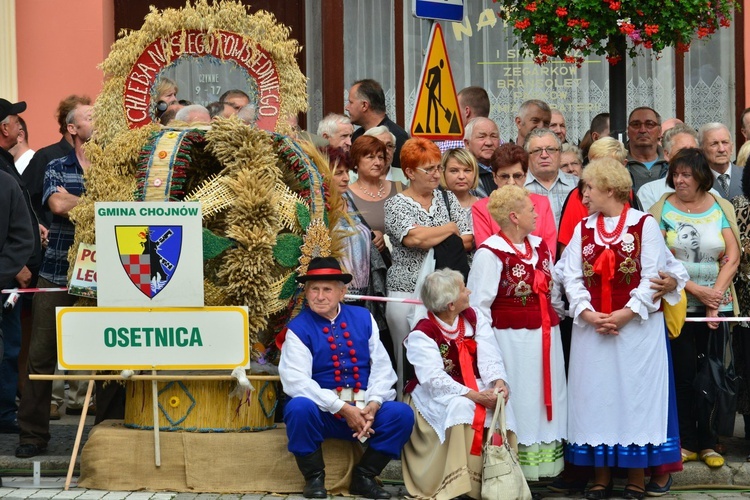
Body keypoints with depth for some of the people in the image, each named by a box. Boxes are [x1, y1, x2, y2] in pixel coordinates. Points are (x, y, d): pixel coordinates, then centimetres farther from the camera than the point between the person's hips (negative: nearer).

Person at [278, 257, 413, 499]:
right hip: (322, 411, -3)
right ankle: (314, 478, -12)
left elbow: (381, 366, 2)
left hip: (365, 408, 3)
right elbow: (296, 380, -15)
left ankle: (363, 477, -2)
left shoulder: (363, 318, 8)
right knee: (299, 408, -34)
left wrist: (373, 403, -17)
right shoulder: (299, 328, -4)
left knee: (401, 414, -21)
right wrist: (342, 408, -22)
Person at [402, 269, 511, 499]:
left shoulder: (474, 318, 2)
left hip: (473, 386, 5)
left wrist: (498, 382, -30)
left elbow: (489, 358, -8)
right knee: (462, 408, -35)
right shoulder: (422, 334, -15)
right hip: (435, 394, -5)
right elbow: (436, 379, -25)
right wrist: (475, 395, -34)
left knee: (500, 406, -25)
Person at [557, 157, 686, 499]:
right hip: (591, 328, 4)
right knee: (596, 397, 6)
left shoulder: (645, 225, -3)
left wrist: (626, 313, -17)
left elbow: (652, 276, -9)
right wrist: (587, 313, -12)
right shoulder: (583, 229, 10)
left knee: (635, 395, 0)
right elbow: (571, 276, 3)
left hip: (637, 327, -4)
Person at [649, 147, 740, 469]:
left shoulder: (721, 208, 6)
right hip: (677, 305, -2)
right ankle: (686, 442, 10)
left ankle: (707, 443, 12)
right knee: (682, 373, -1)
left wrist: (716, 293, -9)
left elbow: (732, 258, 2)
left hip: (717, 304, 2)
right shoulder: (662, 210, 1)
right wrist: (695, 289, -13)